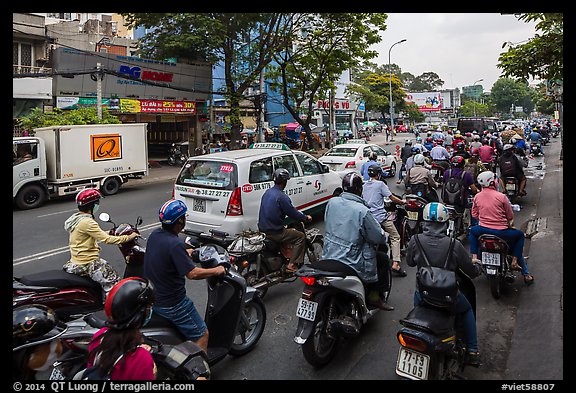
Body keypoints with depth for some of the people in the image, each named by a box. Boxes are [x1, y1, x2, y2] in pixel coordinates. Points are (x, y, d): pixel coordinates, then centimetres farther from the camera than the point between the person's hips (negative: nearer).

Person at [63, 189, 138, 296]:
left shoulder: (75, 218, 9)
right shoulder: (87, 222, -21)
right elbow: (106, 239, -24)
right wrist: (128, 237, -18)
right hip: (87, 264, -10)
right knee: (113, 284, -9)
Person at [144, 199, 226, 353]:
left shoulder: (154, 234, 0)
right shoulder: (175, 244, -27)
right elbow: (192, 273, -29)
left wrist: (187, 252, 29)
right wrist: (216, 271, -15)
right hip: (171, 304, -10)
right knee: (202, 335, 2)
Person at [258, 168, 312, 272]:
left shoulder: (267, 192, 9)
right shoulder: (282, 196, -19)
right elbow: (292, 213, -15)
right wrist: (306, 217, 3)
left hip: (262, 229, 9)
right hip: (274, 232, -9)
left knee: (292, 231, 30)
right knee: (300, 236, 4)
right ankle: (292, 265, -2)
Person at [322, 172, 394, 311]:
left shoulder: (331, 202, -3)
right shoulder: (362, 211, -21)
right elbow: (379, 237, -14)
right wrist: (384, 235, 9)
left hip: (327, 257, 7)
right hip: (351, 262, -7)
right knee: (384, 259, 16)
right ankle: (375, 296, 20)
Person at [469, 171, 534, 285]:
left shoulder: (477, 197, 1)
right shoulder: (501, 196, -8)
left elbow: (474, 214, 11)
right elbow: (510, 216, 0)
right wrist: (510, 224, 22)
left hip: (483, 230, 3)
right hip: (501, 233, -2)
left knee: (472, 231, 35)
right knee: (519, 235, 24)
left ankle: (474, 257, 21)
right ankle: (515, 261, 15)